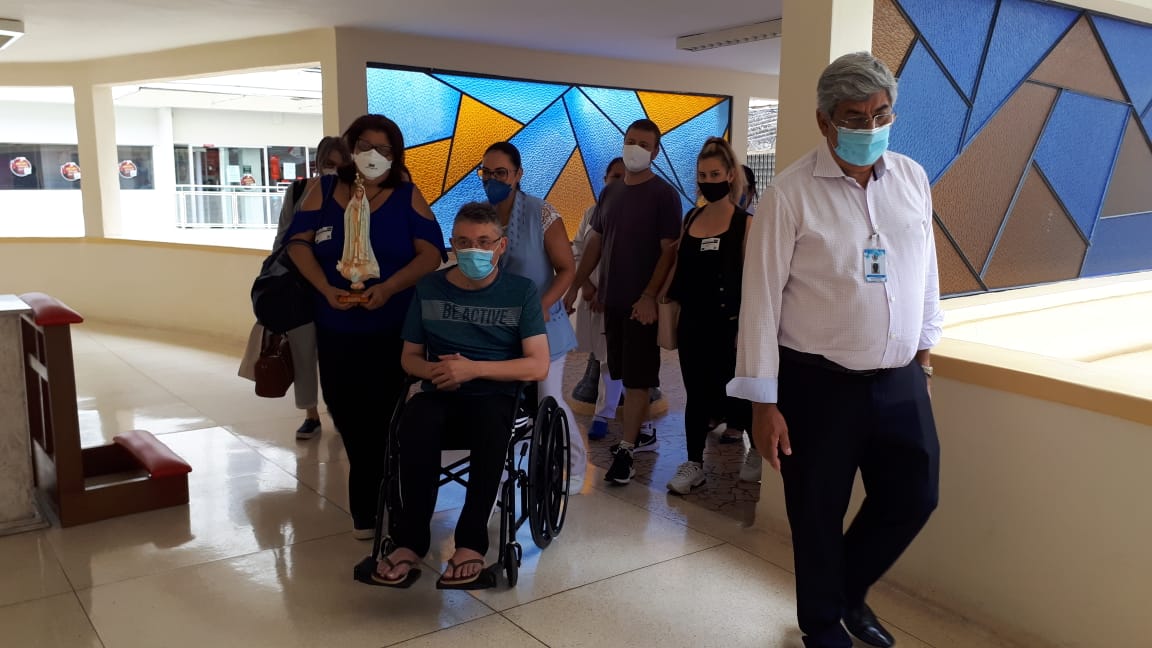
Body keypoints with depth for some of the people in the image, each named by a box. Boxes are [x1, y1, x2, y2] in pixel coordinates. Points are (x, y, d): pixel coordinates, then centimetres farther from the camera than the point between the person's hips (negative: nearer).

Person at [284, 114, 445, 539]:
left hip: (394, 329, -2)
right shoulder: (323, 189, 6)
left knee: (383, 416, 3)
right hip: (336, 327, 3)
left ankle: (366, 506, 23)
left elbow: (431, 253, -6)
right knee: (344, 411, 9)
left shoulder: (406, 196, -1)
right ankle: (372, 493, 33)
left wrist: (387, 288, -20)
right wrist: (327, 290, -14)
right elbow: (299, 242, 2)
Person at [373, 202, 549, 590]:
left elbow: (538, 366, -3)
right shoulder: (429, 288, 9)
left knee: (490, 423, -38)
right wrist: (435, 369, -8)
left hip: (494, 395, -1)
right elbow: (409, 357, 16)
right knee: (415, 423, -34)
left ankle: (471, 544, -28)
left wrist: (473, 368, -14)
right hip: (440, 395, 2)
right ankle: (410, 541, -24)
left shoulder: (521, 291, 3)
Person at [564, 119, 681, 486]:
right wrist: (574, 287, 10)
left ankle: (625, 451, 3)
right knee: (626, 374, 14)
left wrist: (649, 297, -20)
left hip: (642, 302, -6)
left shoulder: (663, 195, -8)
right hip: (612, 299, 6)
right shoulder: (610, 192, 11)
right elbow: (595, 243, 15)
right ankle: (642, 429, 29)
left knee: (637, 378, -2)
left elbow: (668, 251, -12)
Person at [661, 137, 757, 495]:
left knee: (733, 391, 6)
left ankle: (757, 446, 32)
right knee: (696, 394, 9)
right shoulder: (690, 219, 8)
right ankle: (693, 464, 19)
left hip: (727, 324, -4)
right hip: (692, 322, 4)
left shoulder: (745, 223, -6)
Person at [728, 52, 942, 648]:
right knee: (819, 515, 10)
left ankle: (850, 591, 43)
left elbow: (925, 268, 14)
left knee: (915, 496, 15)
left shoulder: (912, 179, 3)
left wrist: (924, 343, 20)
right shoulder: (790, 194, -13)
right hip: (819, 383, -5)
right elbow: (761, 299, -13)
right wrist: (764, 401, -13)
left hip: (900, 379, 5)